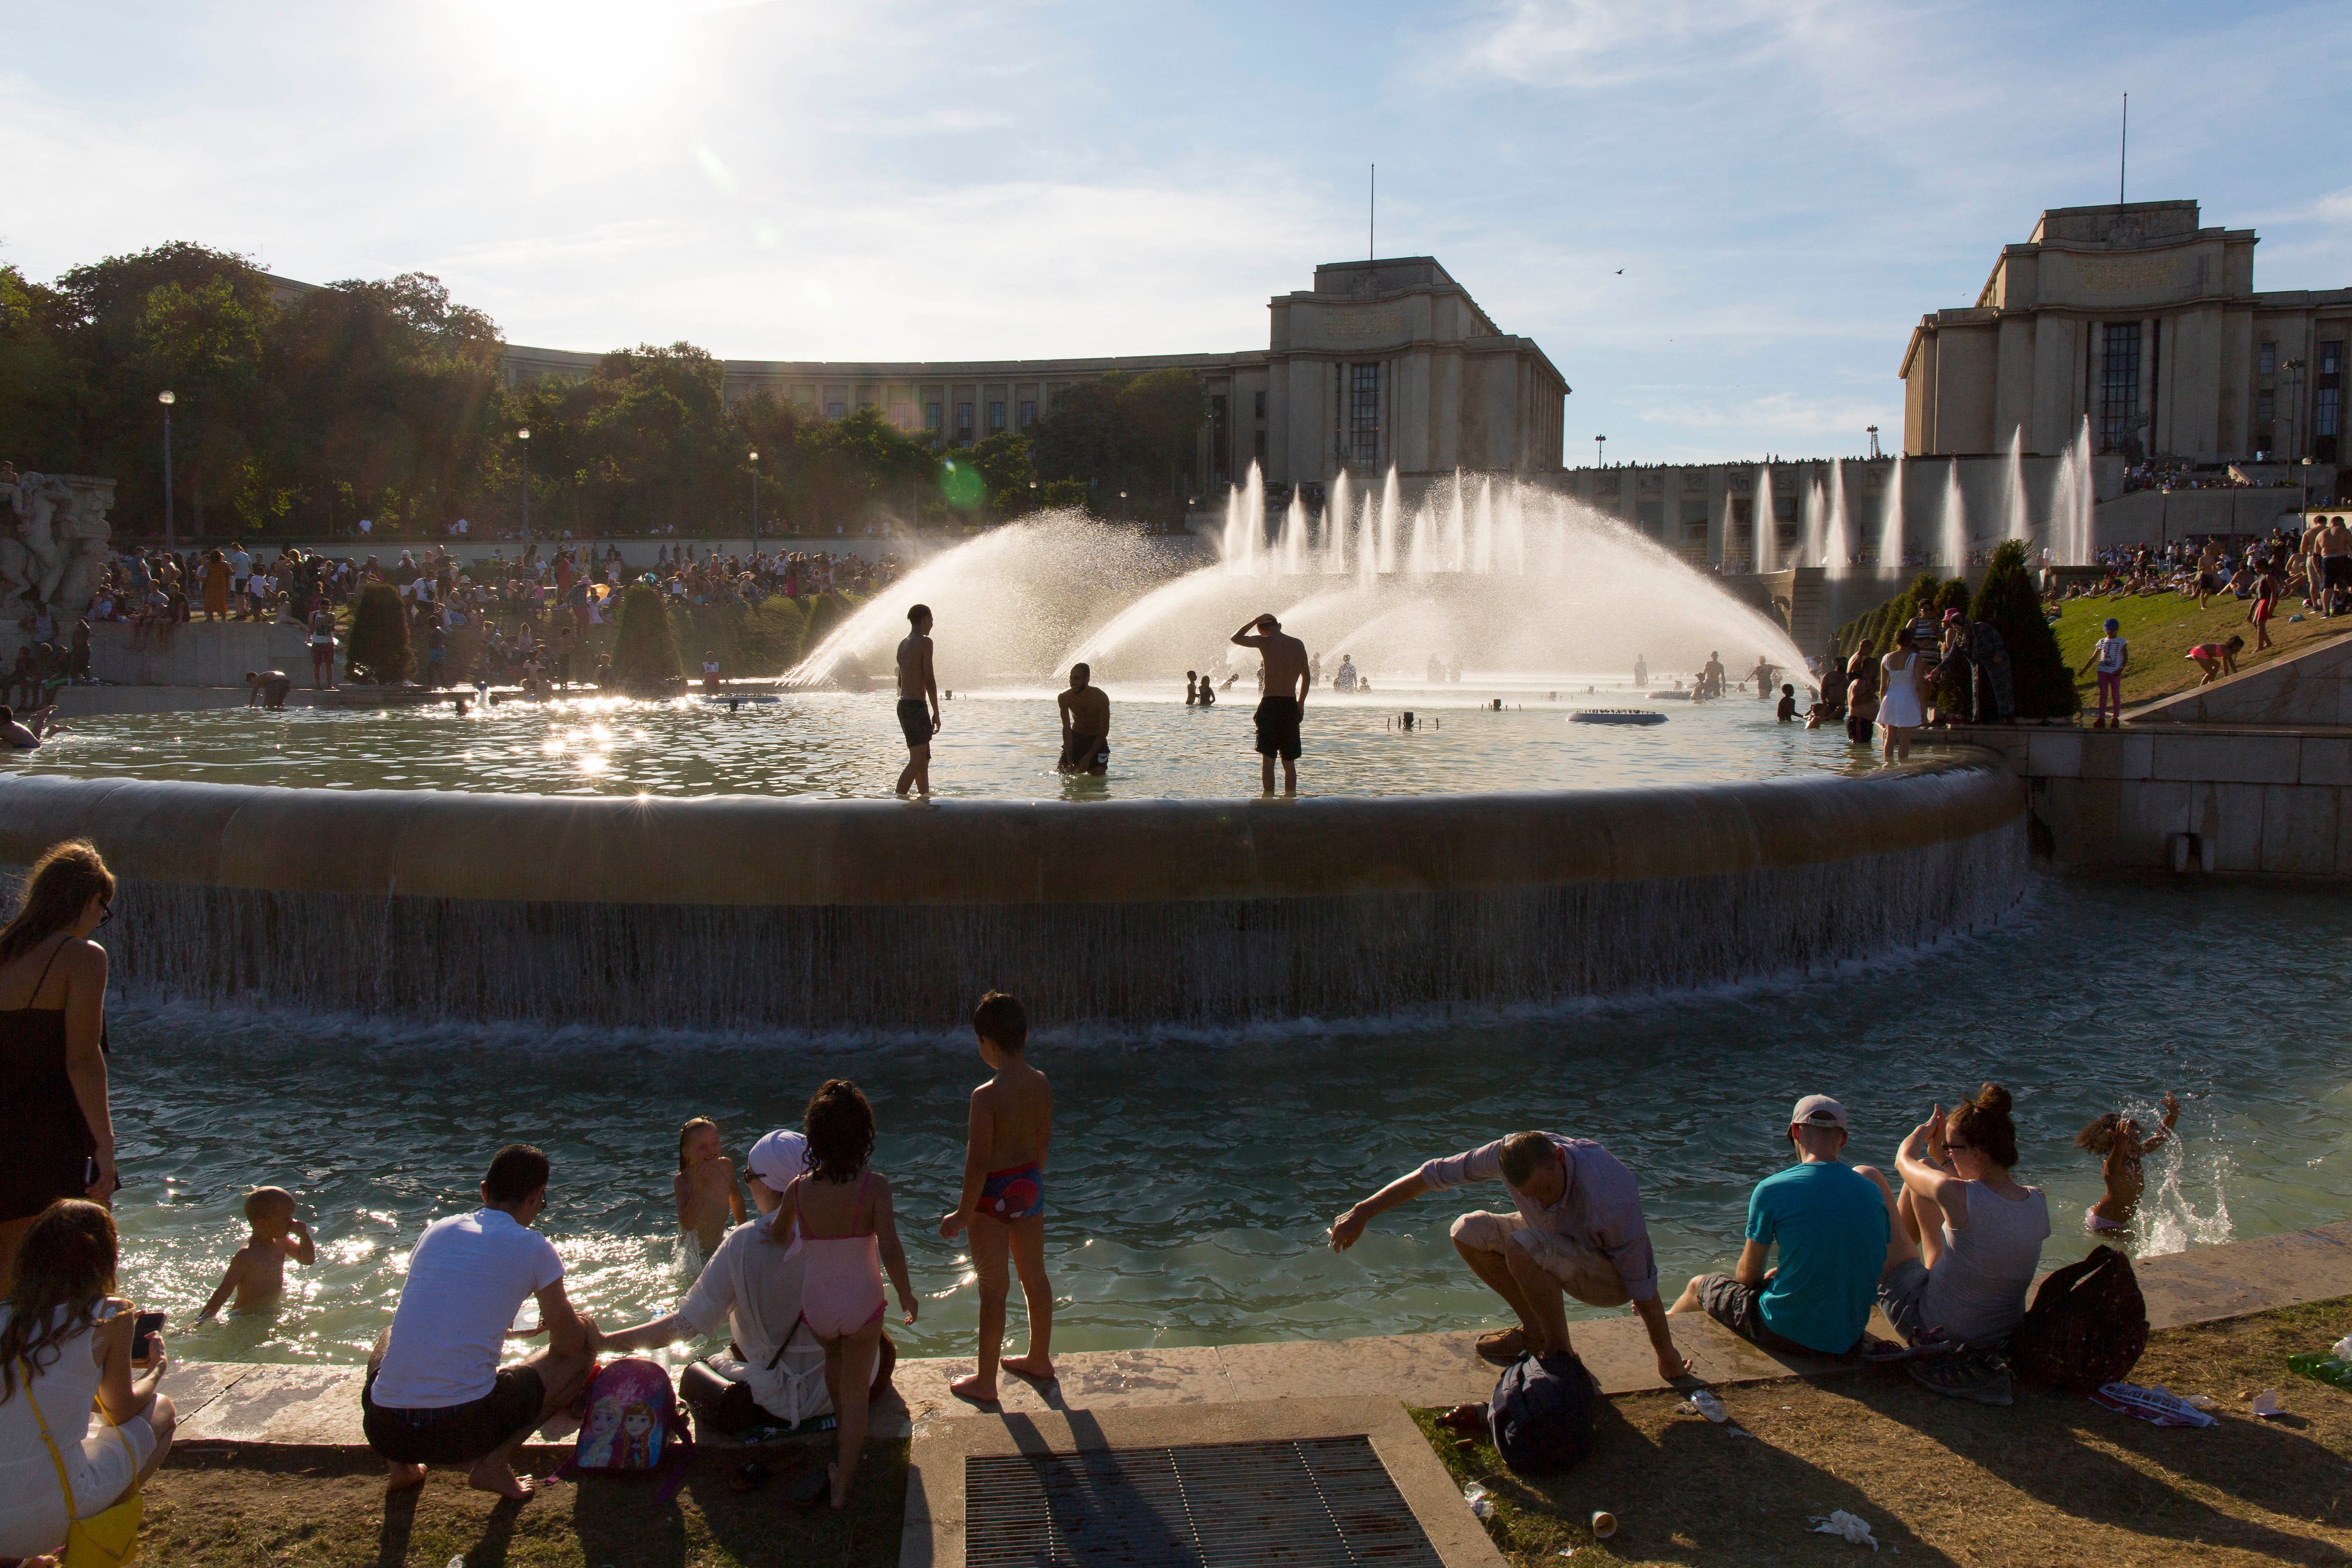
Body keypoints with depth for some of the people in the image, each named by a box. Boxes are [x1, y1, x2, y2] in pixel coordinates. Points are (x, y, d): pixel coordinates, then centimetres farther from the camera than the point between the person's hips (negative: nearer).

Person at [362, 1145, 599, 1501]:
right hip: (466, 1429, -5)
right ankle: (494, 1462, 0)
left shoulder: (437, 1231, 14)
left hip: (383, 1430, 5)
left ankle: (399, 1464, 18)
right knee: (587, 1342, 13)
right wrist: (563, 1320, 31)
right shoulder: (533, 1248, -1)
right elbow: (569, 1343, 7)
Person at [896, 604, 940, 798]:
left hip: (904, 706, 9)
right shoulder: (924, 642, -10)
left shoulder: (903, 645, 16)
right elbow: (929, 679, -15)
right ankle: (898, 800, -16)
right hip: (916, 707, -9)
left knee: (924, 759, 17)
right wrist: (936, 713, -12)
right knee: (917, 762, -10)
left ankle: (925, 795, 23)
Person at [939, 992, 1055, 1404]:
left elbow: (978, 1163, -22)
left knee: (993, 1289, 7)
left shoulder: (987, 1096, -26)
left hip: (993, 1196, -6)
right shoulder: (1042, 1085, -6)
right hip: (1029, 1186, 6)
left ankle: (985, 1383, 22)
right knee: (1035, 1277, 21)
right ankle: (1040, 1360, 40)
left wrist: (963, 1214, -10)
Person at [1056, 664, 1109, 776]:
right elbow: (1067, 729, -17)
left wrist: (1088, 757, -21)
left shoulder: (1101, 698, -24)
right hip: (1075, 738, 2)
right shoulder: (1064, 698, -17)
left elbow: (1104, 731, -18)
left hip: (1097, 740, -2)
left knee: (1099, 777, -8)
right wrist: (1069, 761, -25)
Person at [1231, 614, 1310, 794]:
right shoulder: (1298, 644, 6)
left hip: (1270, 704, -4)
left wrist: (1255, 621, 16)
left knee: (1268, 759, 1)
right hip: (1291, 705, 4)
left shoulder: (1265, 642, -7)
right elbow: (1306, 677, 16)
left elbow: (1236, 639, 9)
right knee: (1289, 762, 9)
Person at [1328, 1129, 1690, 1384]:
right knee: (1468, 1233, -8)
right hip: (1560, 1249, 6)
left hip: (1611, 1279, -6)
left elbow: (1642, 1283, -24)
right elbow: (1434, 1174, -12)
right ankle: (1535, 1330, 5)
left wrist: (1667, 1355, -11)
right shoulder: (1510, 1153, -24)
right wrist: (1361, 1214, -8)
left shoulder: (1612, 1199, -38)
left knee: (1522, 1247, -32)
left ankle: (1560, 1354, -13)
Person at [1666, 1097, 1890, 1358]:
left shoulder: (1772, 1189, -15)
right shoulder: (1873, 1193, -2)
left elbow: (1748, 1275, -6)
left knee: (1699, 1286, 22)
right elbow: (1878, 1273, 9)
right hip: (1852, 1336, 5)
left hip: (1789, 1335, -5)